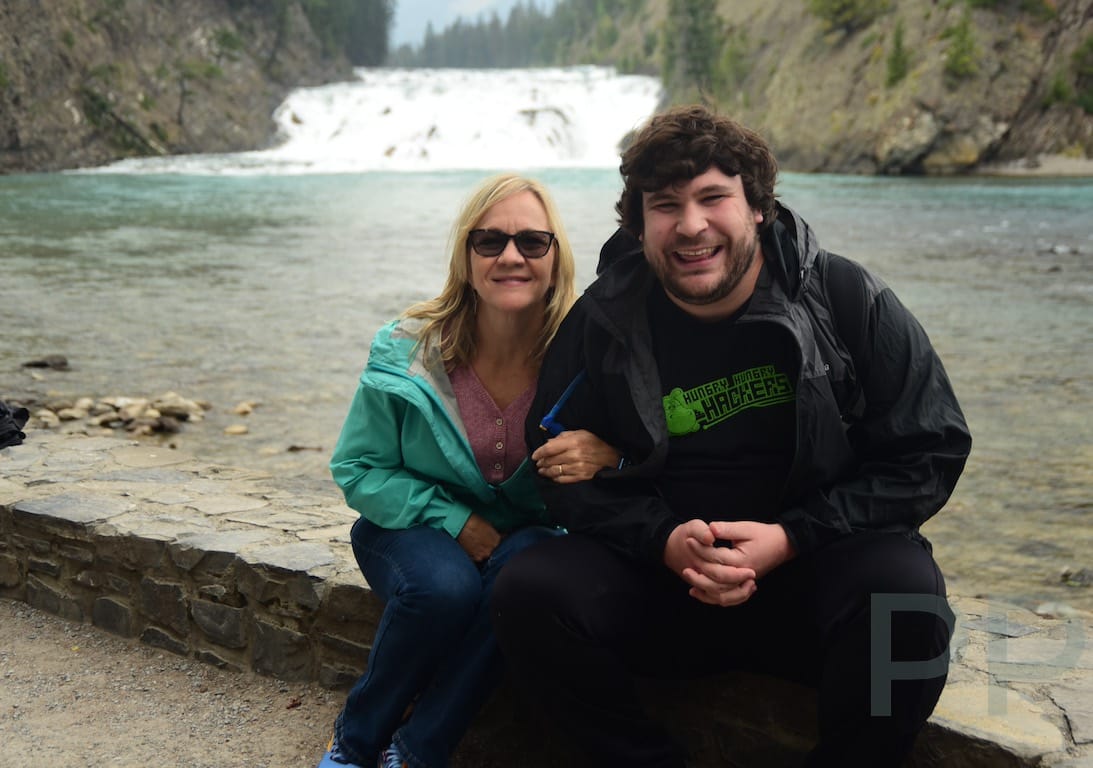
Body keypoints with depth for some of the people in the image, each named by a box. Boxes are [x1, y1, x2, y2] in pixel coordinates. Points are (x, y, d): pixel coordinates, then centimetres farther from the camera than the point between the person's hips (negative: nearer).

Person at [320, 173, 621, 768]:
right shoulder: (407, 351, -14)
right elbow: (358, 470, -6)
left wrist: (608, 455, -34)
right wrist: (454, 521, -20)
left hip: (522, 534, 1)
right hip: (416, 527, -1)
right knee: (444, 586, -34)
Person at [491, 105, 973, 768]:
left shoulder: (847, 299, -5)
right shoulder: (603, 322, -1)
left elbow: (932, 452, -4)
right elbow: (566, 470, 4)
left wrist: (788, 538, -15)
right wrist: (665, 540, -16)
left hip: (807, 566, -1)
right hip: (660, 569, 2)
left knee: (904, 592, -33)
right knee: (529, 593, -23)